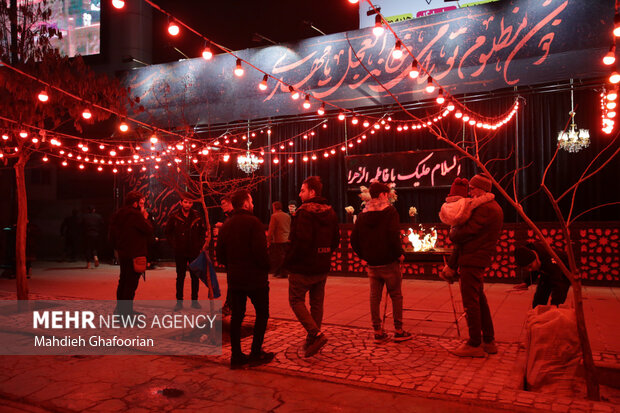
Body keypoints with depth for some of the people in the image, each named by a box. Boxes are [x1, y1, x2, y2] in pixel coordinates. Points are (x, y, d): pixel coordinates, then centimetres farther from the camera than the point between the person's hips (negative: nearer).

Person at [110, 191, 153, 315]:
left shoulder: (118, 214, 12)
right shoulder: (135, 214, -16)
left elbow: (113, 233, 16)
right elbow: (149, 230, -15)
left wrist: (118, 247, 21)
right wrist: (145, 218, -1)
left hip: (123, 253, 10)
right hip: (134, 254, -10)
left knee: (123, 281, 19)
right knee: (131, 283, -5)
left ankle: (120, 308, 28)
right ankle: (126, 311, -3)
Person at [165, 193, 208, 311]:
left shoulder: (197, 217, 0)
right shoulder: (174, 216, -3)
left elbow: (203, 232, 10)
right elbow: (168, 233, 6)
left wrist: (200, 245, 0)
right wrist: (174, 245, -2)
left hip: (194, 252, 1)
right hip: (180, 252, -1)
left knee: (195, 277, 7)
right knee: (180, 277, 7)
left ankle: (195, 301, 17)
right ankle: (179, 301, 16)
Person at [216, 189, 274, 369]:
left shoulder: (226, 225, 8)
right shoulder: (253, 222, -13)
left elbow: (220, 254, 9)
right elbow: (260, 252, -20)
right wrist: (266, 267, -4)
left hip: (234, 278, 6)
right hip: (255, 278, -6)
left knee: (236, 316, 11)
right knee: (262, 314, 9)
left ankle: (236, 356, 14)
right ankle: (256, 354, 9)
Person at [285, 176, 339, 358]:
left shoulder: (304, 212, -17)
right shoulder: (330, 212, 8)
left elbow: (300, 241, -24)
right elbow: (335, 240, 13)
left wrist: (289, 262, -12)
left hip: (303, 268, -7)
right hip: (322, 267, 8)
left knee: (296, 300, 7)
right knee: (317, 303, 15)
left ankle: (316, 334, -7)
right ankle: (312, 342, 23)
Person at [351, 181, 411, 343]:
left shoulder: (362, 215, 8)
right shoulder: (390, 212, -7)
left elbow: (354, 239, 6)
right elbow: (394, 237, -19)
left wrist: (364, 256, 12)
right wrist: (400, 254, -7)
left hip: (371, 263, 5)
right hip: (389, 262, -5)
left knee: (374, 297, 9)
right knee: (396, 296, 7)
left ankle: (378, 332, 14)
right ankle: (398, 331, 11)